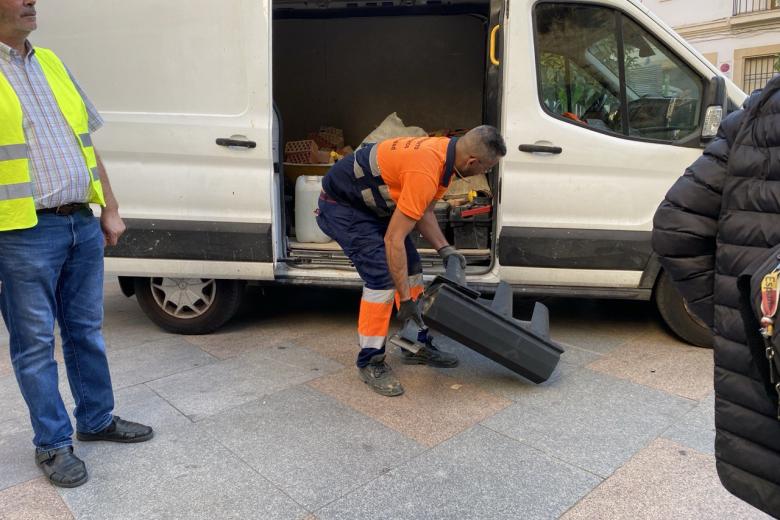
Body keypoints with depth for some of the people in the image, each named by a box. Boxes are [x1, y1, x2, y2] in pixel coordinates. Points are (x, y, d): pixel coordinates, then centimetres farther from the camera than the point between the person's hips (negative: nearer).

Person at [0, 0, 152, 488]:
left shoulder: (50, 62, 13)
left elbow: (87, 144, 15)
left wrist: (111, 209, 12)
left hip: (83, 223, 6)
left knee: (87, 331, 16)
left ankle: (97, 419, 32)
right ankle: (53, 443, 22)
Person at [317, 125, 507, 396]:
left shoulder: (445, 151, -4)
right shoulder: (425, 172, -34)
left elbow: (423, 212, 7)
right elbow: (393, 239, -32)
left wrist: (444, 248, -5)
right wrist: (405, 298, -27)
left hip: (374, 204, 10)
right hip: (341, 205, -10)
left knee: (410, 267, 8)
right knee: (382, 276, -17)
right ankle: (370, 362, -2)